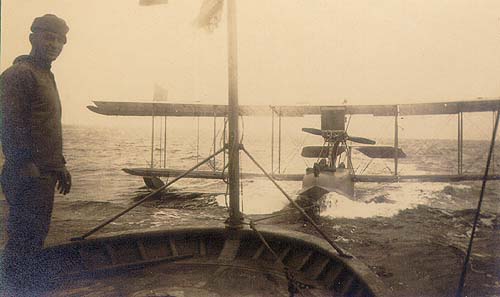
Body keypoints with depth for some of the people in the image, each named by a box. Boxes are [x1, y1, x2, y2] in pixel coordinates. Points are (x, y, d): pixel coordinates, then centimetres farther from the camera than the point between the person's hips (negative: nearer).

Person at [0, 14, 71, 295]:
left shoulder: (46, 75, 21)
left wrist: (60, 165, 21)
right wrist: (25, 166, -22)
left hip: (45, 174, 10)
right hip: (28, 176, -10)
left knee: (36, 236, 14)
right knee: (24, 237, -6)